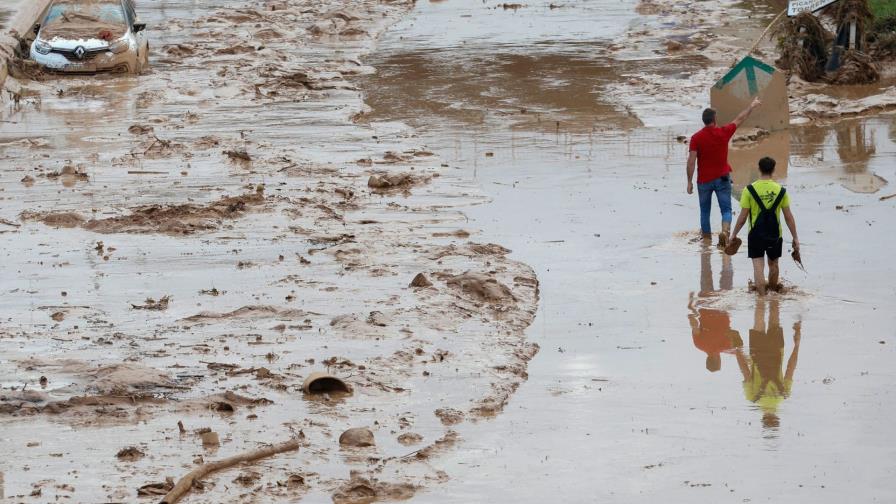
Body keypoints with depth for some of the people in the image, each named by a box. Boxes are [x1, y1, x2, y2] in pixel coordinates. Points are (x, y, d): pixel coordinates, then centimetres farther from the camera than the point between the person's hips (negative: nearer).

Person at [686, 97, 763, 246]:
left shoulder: (696, 138, -9)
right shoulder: (724, 132, -6)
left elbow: (691, 161, -13)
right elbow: (740, 119, 9)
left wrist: (689, 181, -7)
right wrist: (752, 106, 24)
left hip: (704, 180, 0)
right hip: (722, 178, 0)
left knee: (705, 212, 14)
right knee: (726, 210, 0)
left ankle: (707, 239, 21)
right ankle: (725, 231, -26)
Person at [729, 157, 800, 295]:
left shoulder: (750, 190, -10)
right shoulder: (781, 190, -5)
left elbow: (742, 217, -8)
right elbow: (789, 217, -2)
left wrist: (734, 234, 5)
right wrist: (795, 238, 7)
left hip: (756, 235, -2)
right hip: (775, 235, 2)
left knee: (758, 266, -1)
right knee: (773, 264, 21)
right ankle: (773, 289, 40)